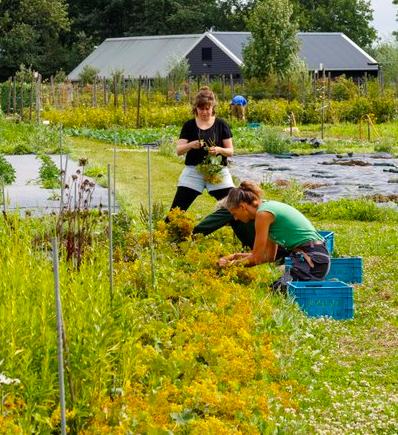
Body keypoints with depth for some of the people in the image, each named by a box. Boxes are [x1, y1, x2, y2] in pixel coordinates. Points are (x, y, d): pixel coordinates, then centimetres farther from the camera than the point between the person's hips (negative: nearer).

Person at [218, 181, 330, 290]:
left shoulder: (263, 214, -12)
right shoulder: (269, 207, 16)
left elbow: (256, 258, -7)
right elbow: (269, 256, 20)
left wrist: (231, 264, 5)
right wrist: (241, 255, 22)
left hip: (311, 259, -9)